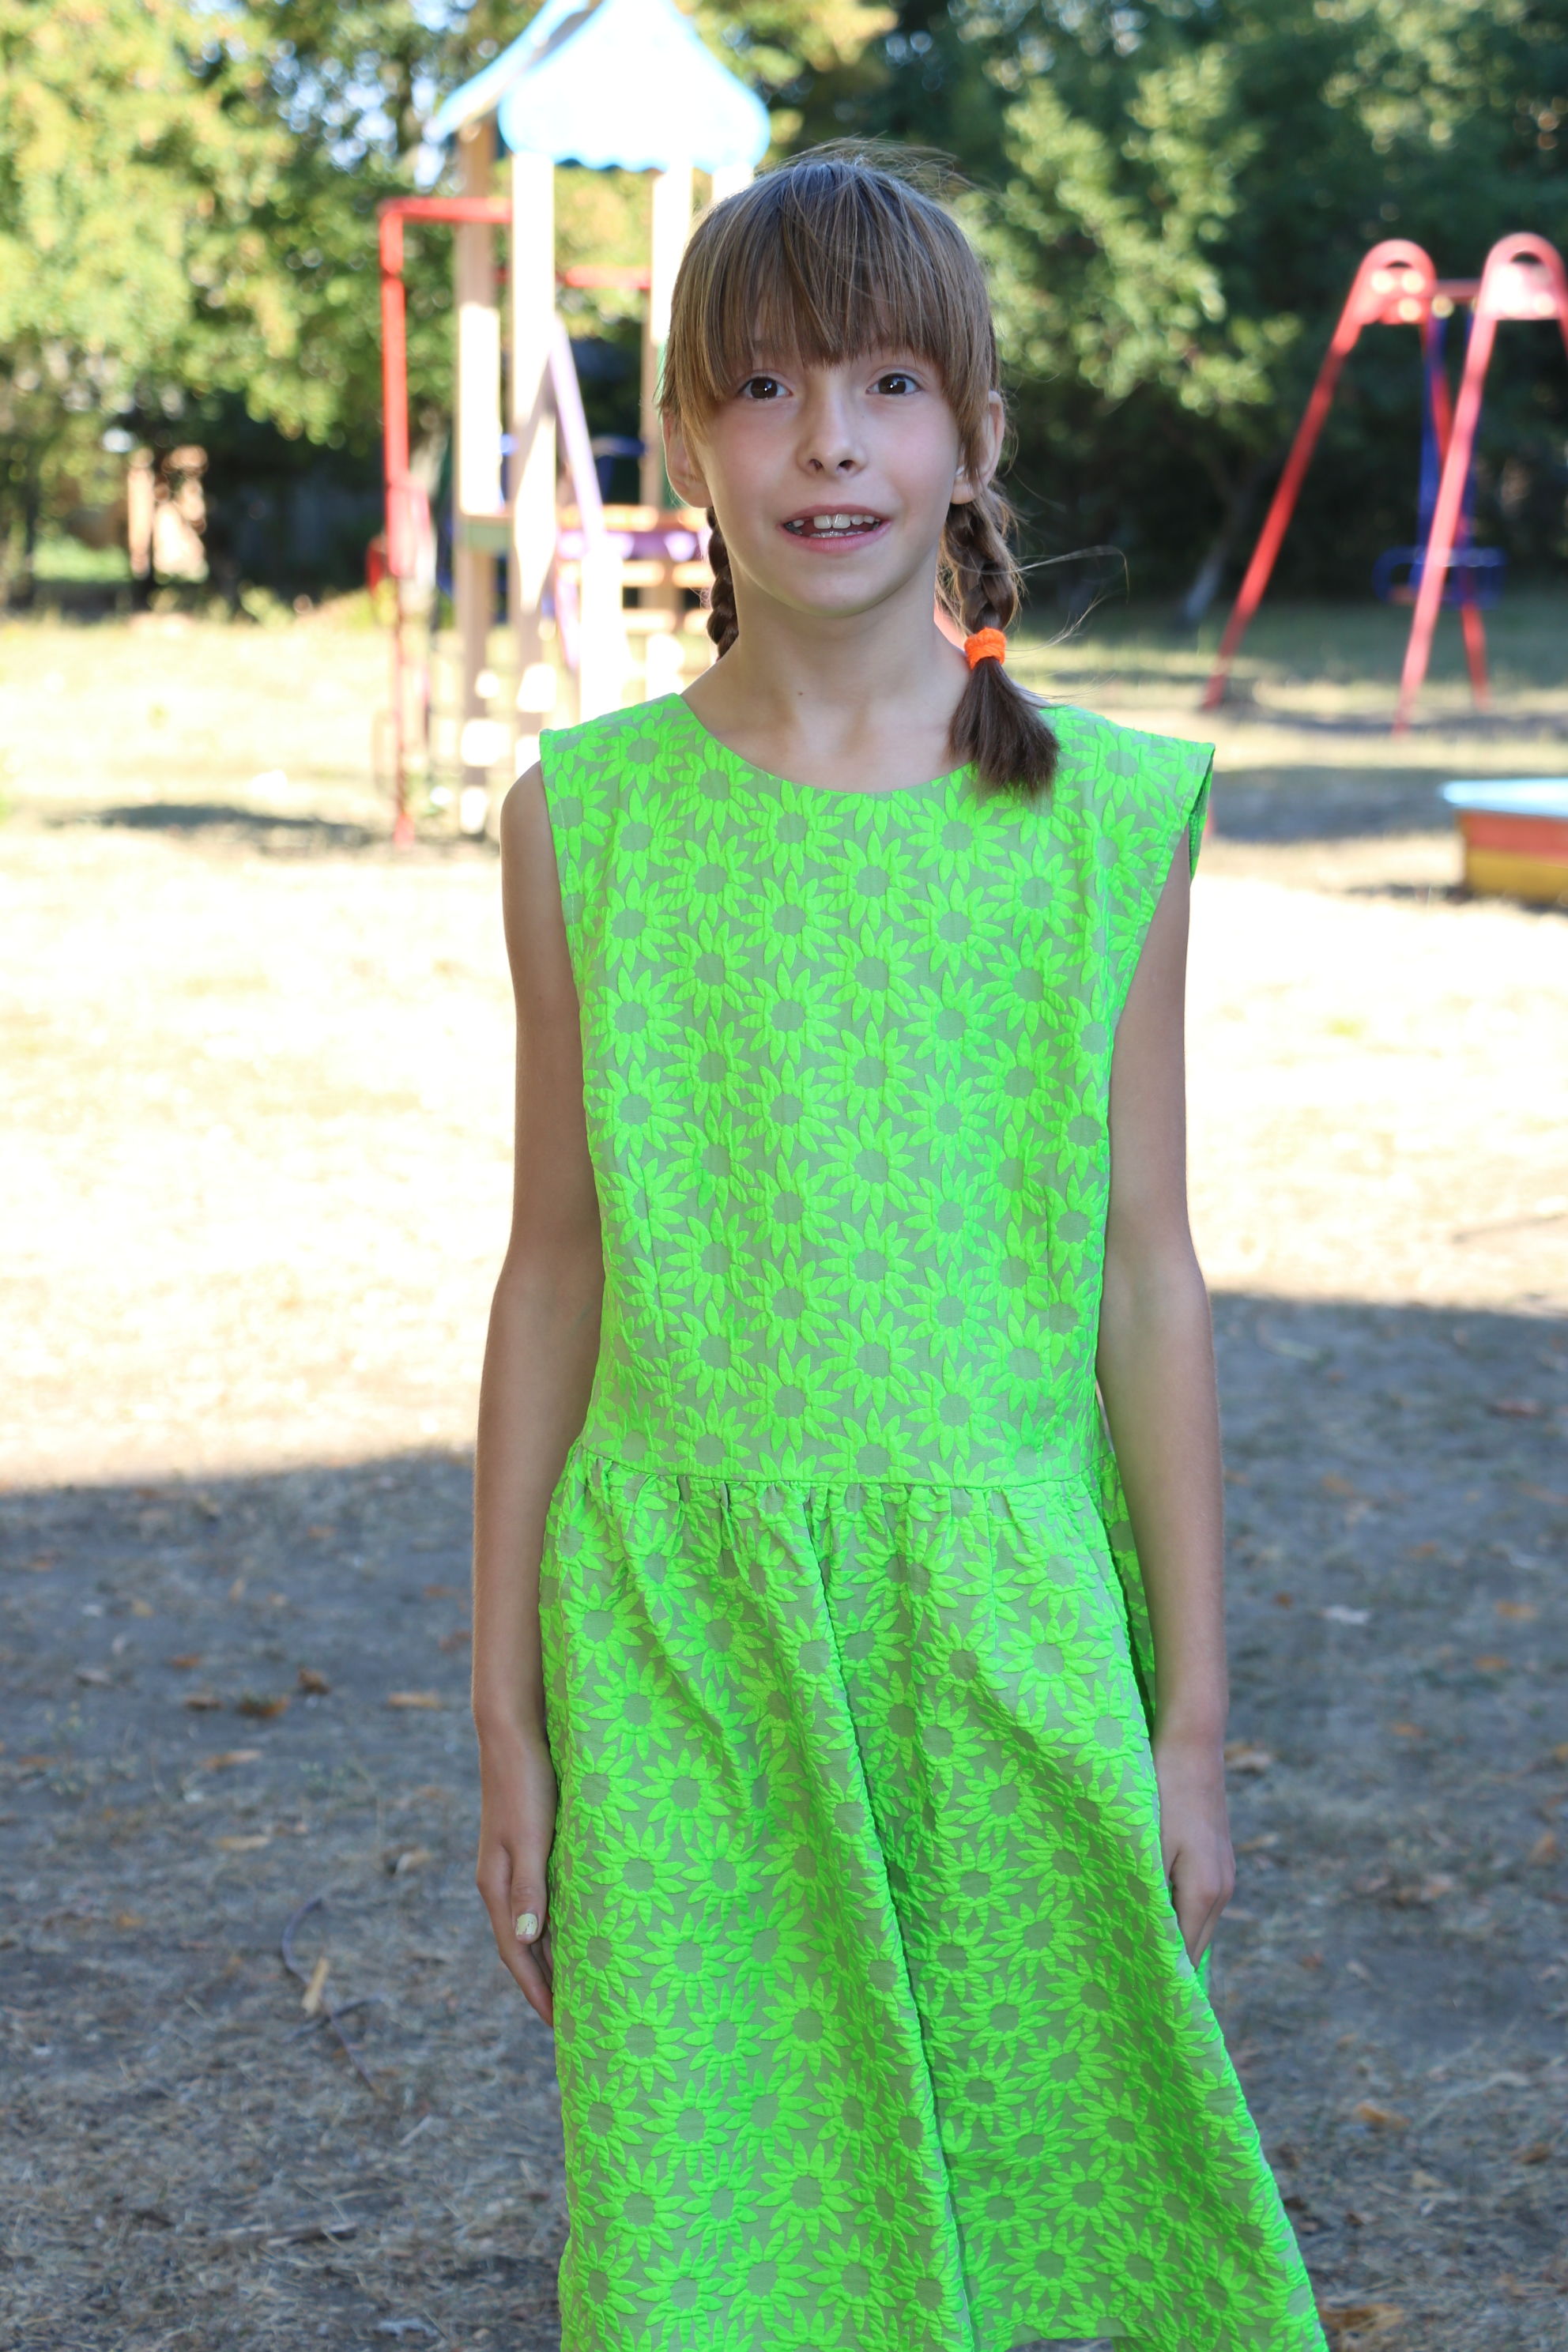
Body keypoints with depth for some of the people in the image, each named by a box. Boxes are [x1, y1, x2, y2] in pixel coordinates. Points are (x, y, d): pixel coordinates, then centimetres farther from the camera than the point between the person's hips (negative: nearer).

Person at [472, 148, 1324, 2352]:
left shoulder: (1109, 817, -1)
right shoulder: (589, 818, 0)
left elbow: (1147, 1279, 1)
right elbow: (557, 1274, 4)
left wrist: (1189, 1714, 2)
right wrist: (510, 1716, 5)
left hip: (1006, 1610, 0)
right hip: (678, 1620, 0)